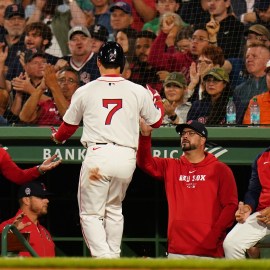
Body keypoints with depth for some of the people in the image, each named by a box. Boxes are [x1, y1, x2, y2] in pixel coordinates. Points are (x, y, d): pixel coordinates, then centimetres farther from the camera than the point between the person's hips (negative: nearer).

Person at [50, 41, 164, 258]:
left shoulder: (85, 91, 4)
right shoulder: (137, 91, 6)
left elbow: (69, 126, 17)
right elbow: (156, 120, 19)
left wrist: (57, 137, 41)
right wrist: (157, 99, 40)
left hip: (98, 155, -3)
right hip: (126, 157, 3)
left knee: (90, 214, 2)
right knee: (114, 209, 23)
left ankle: (103, 257, -17)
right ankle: (114, 256, 21)